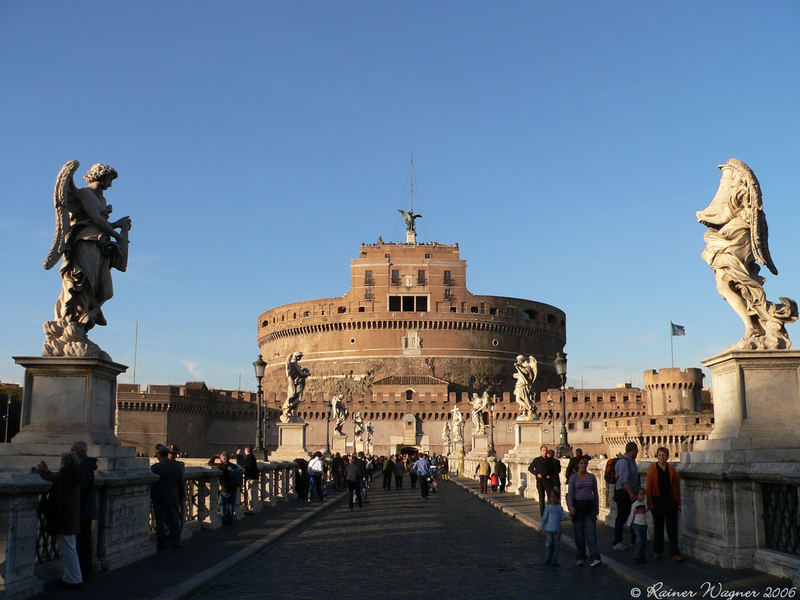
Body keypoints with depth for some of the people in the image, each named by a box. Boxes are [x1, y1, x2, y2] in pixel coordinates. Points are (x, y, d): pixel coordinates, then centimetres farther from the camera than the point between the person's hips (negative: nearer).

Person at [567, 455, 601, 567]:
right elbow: (570, 494, -3)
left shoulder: (592, 477, 8)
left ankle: (594, 559, -16)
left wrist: (597, 508, 11)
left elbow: (595, 493, 14)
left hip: (589, 506, 1)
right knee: (579, 533, 4)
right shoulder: (573, 477, 1)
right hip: (578, 506, -1)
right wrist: (571, 507, -16)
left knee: (591, 533, -9)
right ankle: (580, 558, 16)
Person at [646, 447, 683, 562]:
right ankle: (657, 551, 23)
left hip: (670, 501, 1)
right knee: (658, 527, 9)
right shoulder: (652, 469, -4)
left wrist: (678, 502, 5)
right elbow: (648, 487, -4)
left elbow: (677, 486, 7)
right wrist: (649, 503, -8)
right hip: (657, 502, -1)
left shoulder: (672, 470, 1)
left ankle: (674, 553, 1)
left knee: (672, 528, -1)